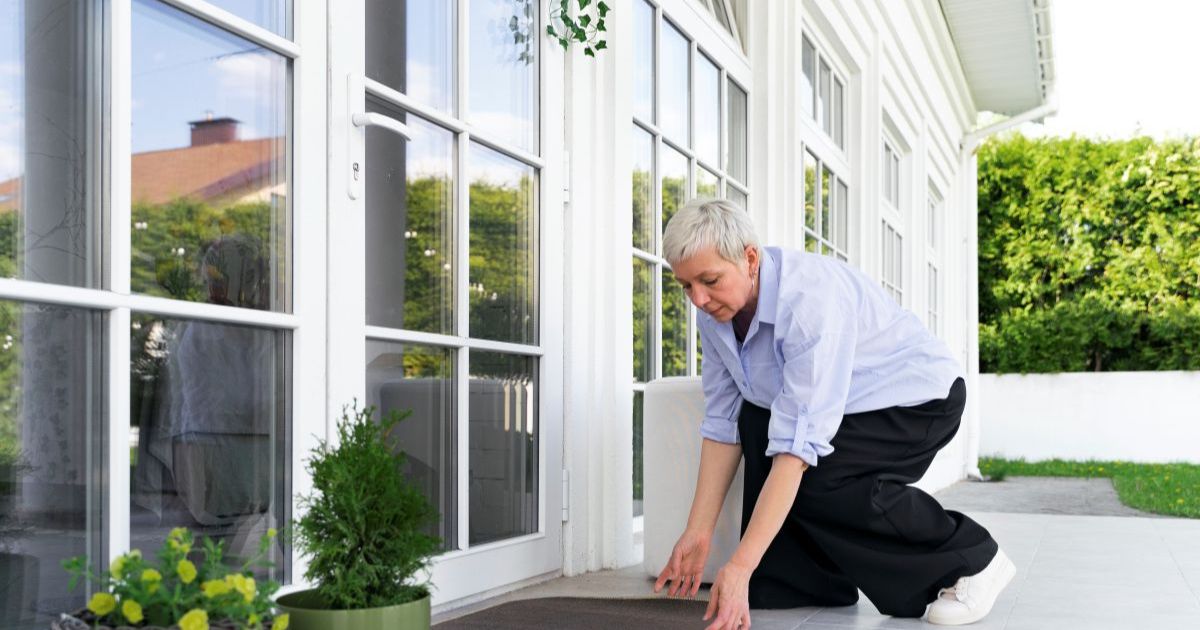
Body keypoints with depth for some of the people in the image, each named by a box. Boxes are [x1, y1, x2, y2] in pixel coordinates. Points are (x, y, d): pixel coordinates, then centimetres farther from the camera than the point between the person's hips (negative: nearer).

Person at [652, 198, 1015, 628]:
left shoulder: (812, 299, -35)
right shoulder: (715, 309, -12)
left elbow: (799, 444, -40)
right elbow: (722, 422, -6)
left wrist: (739, 569, -42)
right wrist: (698, 532, -11)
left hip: (918, 397, -7)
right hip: (854, 400, 7)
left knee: (818, 479, -27)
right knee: (756, 419, -16)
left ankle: (972, 558, -5)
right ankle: (807, 583, -4)